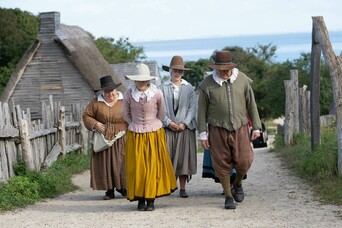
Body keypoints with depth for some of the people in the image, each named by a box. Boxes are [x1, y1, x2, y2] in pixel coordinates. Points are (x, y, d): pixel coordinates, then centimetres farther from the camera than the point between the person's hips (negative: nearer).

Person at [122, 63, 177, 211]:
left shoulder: (157, 93, -9)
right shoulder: (129, 94, -7)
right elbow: (125, 114, 10)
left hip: (154, 134, 0)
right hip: (135, 136, 0)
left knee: (153, 166, 0)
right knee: (137, 166, -1)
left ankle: (151, 199, 7)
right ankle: (140, 199, 7)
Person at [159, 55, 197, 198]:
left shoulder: (189, 88, 6)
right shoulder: (163, 88, 5)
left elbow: (193, 107, 1)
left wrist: (184, 123, -10)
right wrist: (168, 122, -10)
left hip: (185, 128, 0)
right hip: (168, 128, 0)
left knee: (184, 158, 1)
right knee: (167, 157, -3)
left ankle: (182, 188, 5)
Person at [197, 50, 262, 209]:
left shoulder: (242, 80, 1)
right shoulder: (207, 84, -5)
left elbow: (251, 105, 8)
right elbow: (202, 110, 1)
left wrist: (256, 127, 7)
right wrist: (203, 133, -1)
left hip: (240, 129, 1)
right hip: (217, 130, -1)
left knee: (244, 161, -5)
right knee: (222, 164, 1)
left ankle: (237, 185, 25)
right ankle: (228, 197, 15)